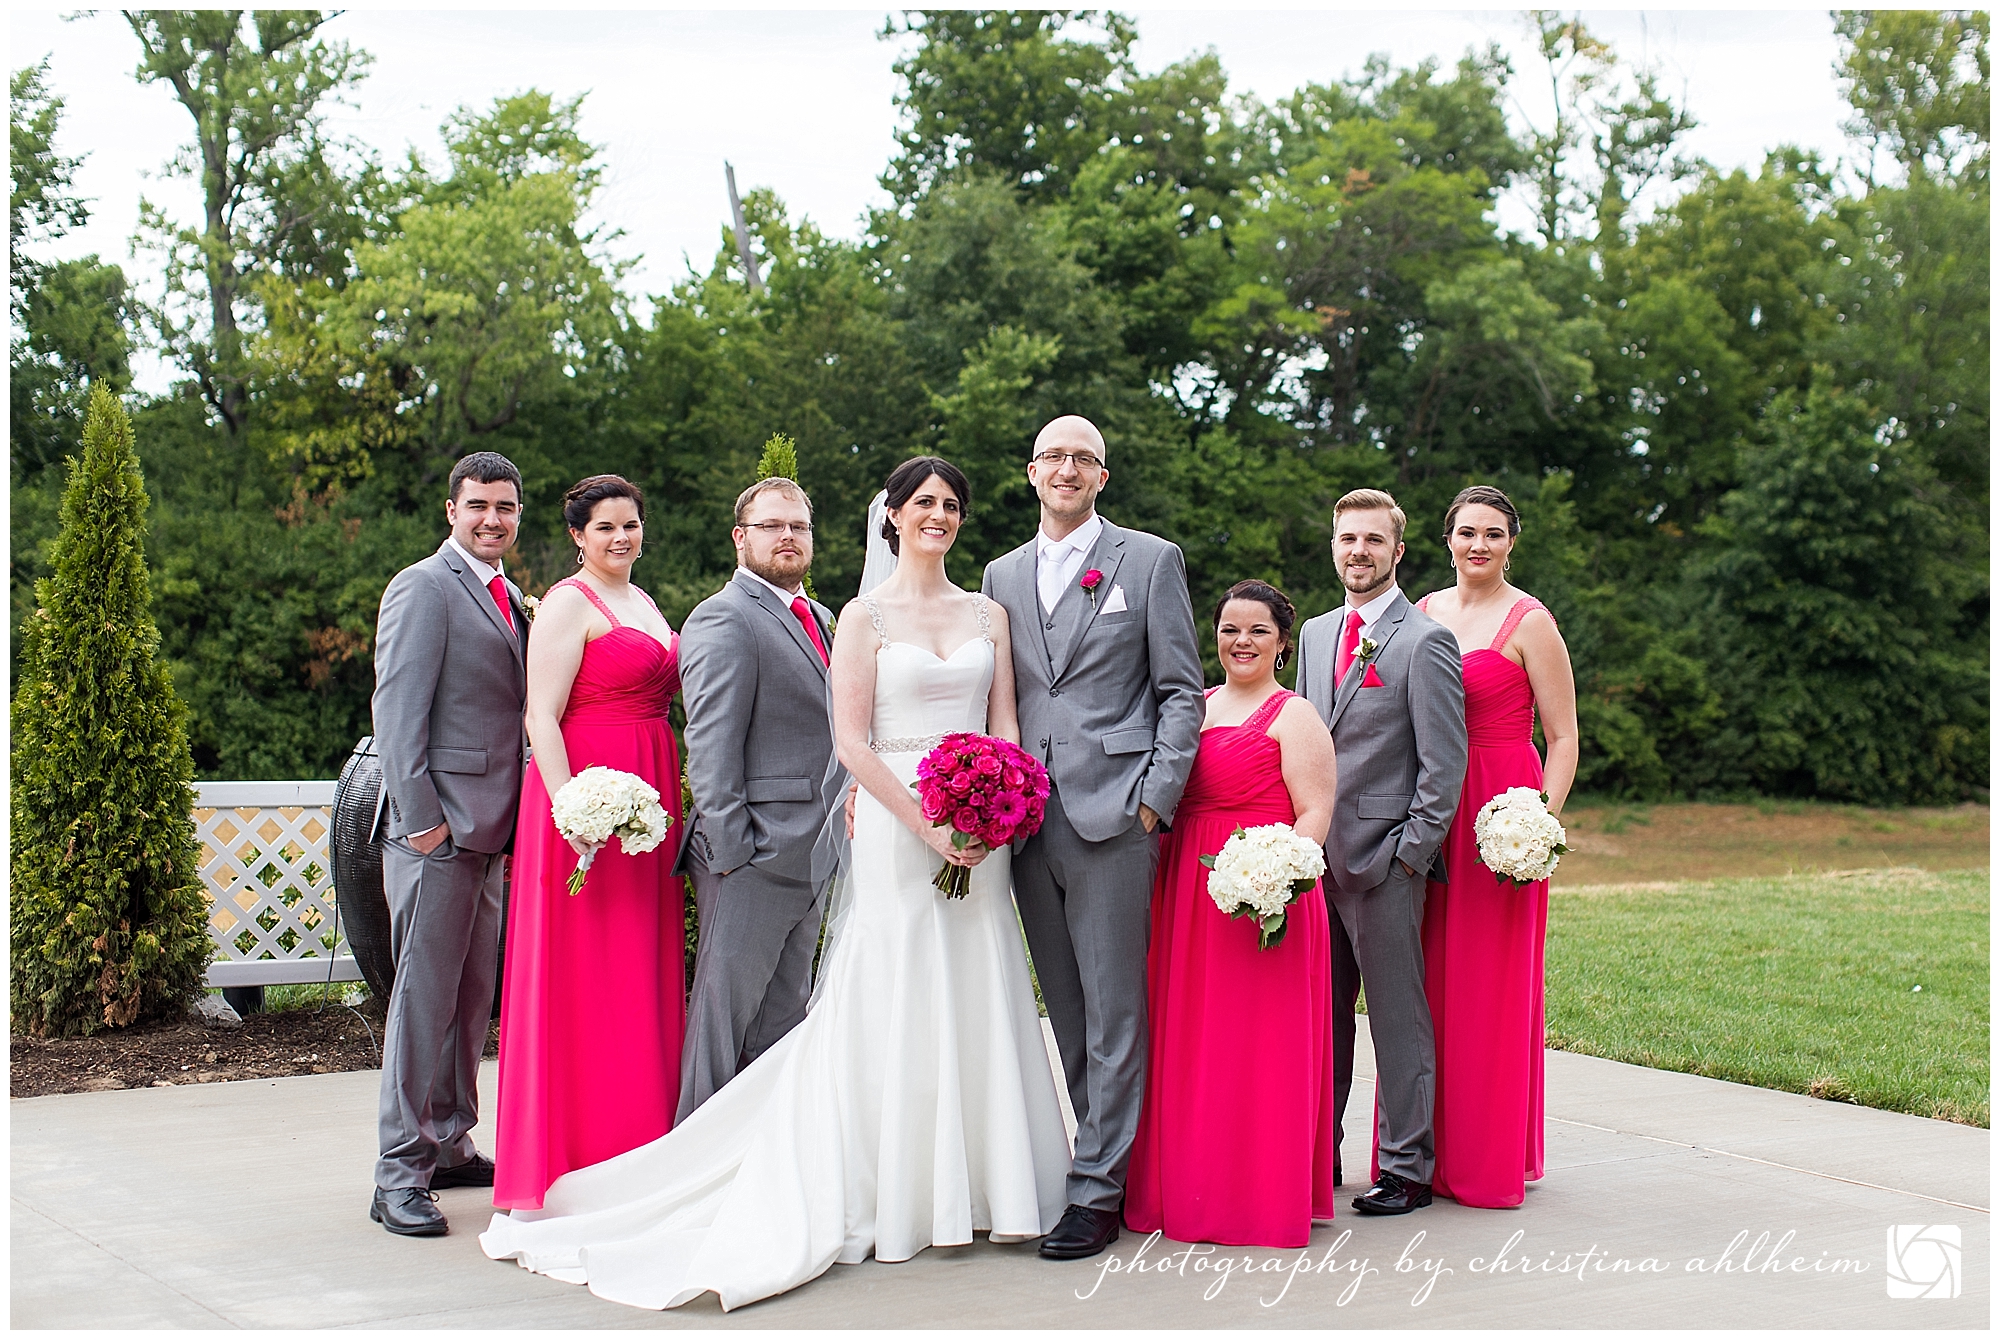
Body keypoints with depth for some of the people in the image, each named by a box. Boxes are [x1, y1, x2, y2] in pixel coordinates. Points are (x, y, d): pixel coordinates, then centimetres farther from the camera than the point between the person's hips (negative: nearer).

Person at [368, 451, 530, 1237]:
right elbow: (397, 710, -13)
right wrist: (420, 816, -18)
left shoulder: (511, 599, 18)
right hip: (436, 829, -8)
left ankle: (449, 1145, 25)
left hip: (491, 831, 8)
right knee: (423, 998, -6)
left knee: (473, 997, 14)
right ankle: (400, 1174, -1)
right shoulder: (423, 588, -7)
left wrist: (514, 825, 15)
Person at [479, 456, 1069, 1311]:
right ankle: (890, 1197, 6)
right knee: (892, 1005, -2)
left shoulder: (988, 615, 13)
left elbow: (1003, 726, 9)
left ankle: (974, 1187, 16)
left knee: (977, 1003, 6)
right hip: (895, 827, -4)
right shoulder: (866, 615, 1)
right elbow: (850, 738, -6)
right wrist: (928, 824, -14)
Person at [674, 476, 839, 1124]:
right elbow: (710, 747, -17)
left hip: (812, 854, 9)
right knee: (725, 1011, 0)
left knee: (785, 1018, 15)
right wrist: (730, 848, -20)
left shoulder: (819, 618, 17)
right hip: (754, 853, -9)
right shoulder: (723, 620, -11)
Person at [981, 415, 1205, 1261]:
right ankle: (1109, 1153, 19)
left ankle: (1097, 1191, 0)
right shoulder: (1002, 575, 17)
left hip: (1113, 812, -5)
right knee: (1068, 1015, 9)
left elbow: (1182, 690, 2)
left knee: (1113, 1014, -4)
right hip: (1029, 821, 5)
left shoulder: (1150, 560, 5)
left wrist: (1156, 797, -7)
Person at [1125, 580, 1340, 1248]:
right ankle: (1191, 1188, 20)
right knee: (1188, 1047, 10)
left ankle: (1263, 1196, 9)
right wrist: (1160, 882, 7)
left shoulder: (1293, 716, -3)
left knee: (1255, 1049, -1)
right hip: (1186, 899, 7)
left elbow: (1316, 812, -10)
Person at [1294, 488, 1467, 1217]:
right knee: (1321, 1014, 11)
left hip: (1384, 861, -6)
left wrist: (1409, 854, -12)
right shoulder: (1315, 634, 15)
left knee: (1398, 1017, 0)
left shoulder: (1425, 642, -6)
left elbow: (1444, 765, -9)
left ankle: (1406, 1168, 9)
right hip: (1317, 855, 6)